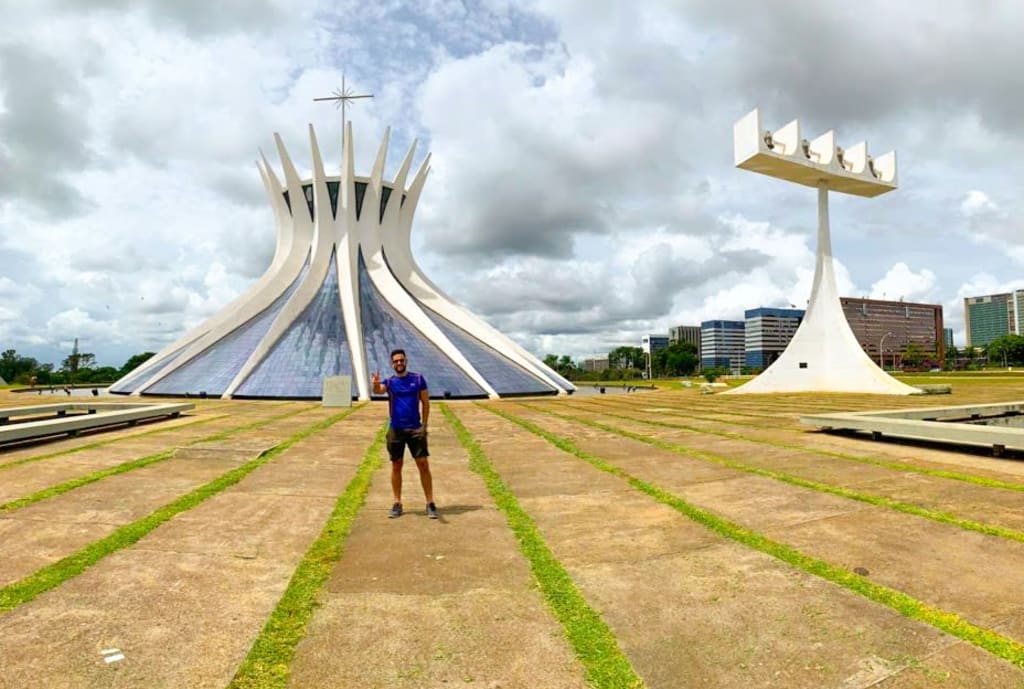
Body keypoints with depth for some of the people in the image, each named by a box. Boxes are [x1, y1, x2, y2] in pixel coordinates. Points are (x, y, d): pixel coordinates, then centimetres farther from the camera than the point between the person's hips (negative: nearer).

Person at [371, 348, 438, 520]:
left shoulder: (418, 379, 2)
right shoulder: (390, 382, 2)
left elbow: (425, 402, 5)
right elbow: (378, 390, -20)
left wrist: (424, 424, -3)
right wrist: (375, 384, -44)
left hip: (415, 428, -1)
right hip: (395, 429, 1)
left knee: (423, 465, -2)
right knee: (396, 467, 8)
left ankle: (430, 504, 6)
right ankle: (397, 504, 19)